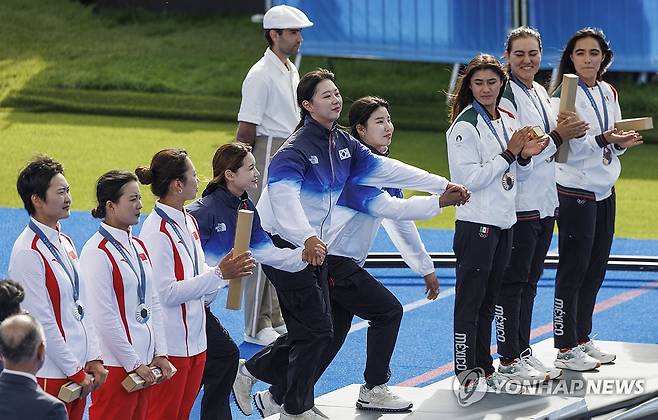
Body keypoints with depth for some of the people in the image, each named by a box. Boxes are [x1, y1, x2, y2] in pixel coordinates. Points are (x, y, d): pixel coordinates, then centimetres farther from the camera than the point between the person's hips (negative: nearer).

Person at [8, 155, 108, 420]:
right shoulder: (28, 253, -16)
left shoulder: (65, 243, 12)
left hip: (76, 371, 8)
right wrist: (76, 372, -12)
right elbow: (43, 323, -17)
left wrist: (93, 359, 7)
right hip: (49, 376, -8)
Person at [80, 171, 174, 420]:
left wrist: (160, 353, 7)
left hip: (143, 360, 8)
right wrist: (133, 363, -13)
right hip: (115, 363, -8)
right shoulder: (97, 253, -14)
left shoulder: (138, 247, 13)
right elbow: (104, 318, -17)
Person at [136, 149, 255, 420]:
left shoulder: (188, 221, 10)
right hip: (169, 344, -9)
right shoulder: (157, 231, -18)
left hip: (194, 338, 9)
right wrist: (219, 273, -22)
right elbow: (166, 293, -21)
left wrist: (232, 270, -2)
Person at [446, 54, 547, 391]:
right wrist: (509, 154, -17)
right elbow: (470, 178, -19)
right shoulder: (464, 126, -12)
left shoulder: (508, 122, 12)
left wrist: (525, 156, -2)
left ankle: (484, 369, 19)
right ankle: (466, 373, -2)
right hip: (476, 224, -8)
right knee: (470, 300, -4)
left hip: (504, 223, 8)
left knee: (488, 300, 13)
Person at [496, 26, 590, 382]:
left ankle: (523, 352, 19)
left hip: (545, 202, 9)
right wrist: (558, 136, -21)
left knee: (529, 281, 13)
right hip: (518, 203, -9)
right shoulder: (506, 96, -13)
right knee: (512, 282, -5)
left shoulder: (540, 94, 15)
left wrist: (568, 132, 3)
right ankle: (509, 361, -1)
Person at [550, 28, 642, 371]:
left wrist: (621, 143, -4)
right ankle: (565, 349, 0)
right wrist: (602, 140, -30)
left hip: (605, 192, 7)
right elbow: (569, 148, -18)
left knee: (595, 270, 11)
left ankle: (582, 339, 21)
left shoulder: (608, 93, 11)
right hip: (575, 193, -7)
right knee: (572, 271, -4)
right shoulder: (564, 96, -11)